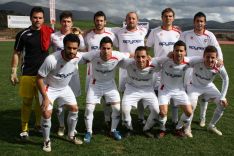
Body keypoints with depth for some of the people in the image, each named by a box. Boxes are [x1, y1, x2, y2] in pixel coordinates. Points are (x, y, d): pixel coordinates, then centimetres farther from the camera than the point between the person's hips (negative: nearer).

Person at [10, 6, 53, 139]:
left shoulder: (49, 33, 2)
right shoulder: (23, 34, -4)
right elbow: (17, 53, 2)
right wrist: (14, 72, -2)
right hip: (27, 74, -2)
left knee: (41, 100, 11)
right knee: (27, 101, 3)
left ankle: (39, 124, 28)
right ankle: (25, 129, 14)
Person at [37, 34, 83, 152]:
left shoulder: (78, 57, -23)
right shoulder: (51, 60, -37)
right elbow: (39, 78, -25)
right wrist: (45, 97, -24)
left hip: (64, 87, 5)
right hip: (49, 88, -5)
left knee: (74, 109, 7)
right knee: (47, 113, -14)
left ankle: (71, 135, 29)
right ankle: (46, 141, 11)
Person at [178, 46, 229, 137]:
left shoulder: (219, 67, -26)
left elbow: (225, 80, -10)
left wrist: (222, 97, -11)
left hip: (208, 87, 4)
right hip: (194, 86, -4)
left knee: (223, 104, -3)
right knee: (192, 105, -27)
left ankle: (212, 126, 21)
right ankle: (187, 128, 1)